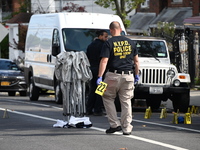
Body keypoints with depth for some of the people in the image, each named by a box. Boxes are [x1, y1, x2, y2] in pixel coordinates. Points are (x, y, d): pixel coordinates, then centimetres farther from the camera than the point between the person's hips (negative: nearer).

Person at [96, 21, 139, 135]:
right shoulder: (130, 42, 7)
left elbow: (104, 61, -13)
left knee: (108, 98, 13)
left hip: (113, 75, -3)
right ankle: (127, 128, 7)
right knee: (126, 101, 9)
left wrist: (100, 77, -14)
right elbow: (136, 61, 12)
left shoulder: (109, 43, -6)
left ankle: (115, 124, 6)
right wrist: (137, 75, 22)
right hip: (128, 76, 4)